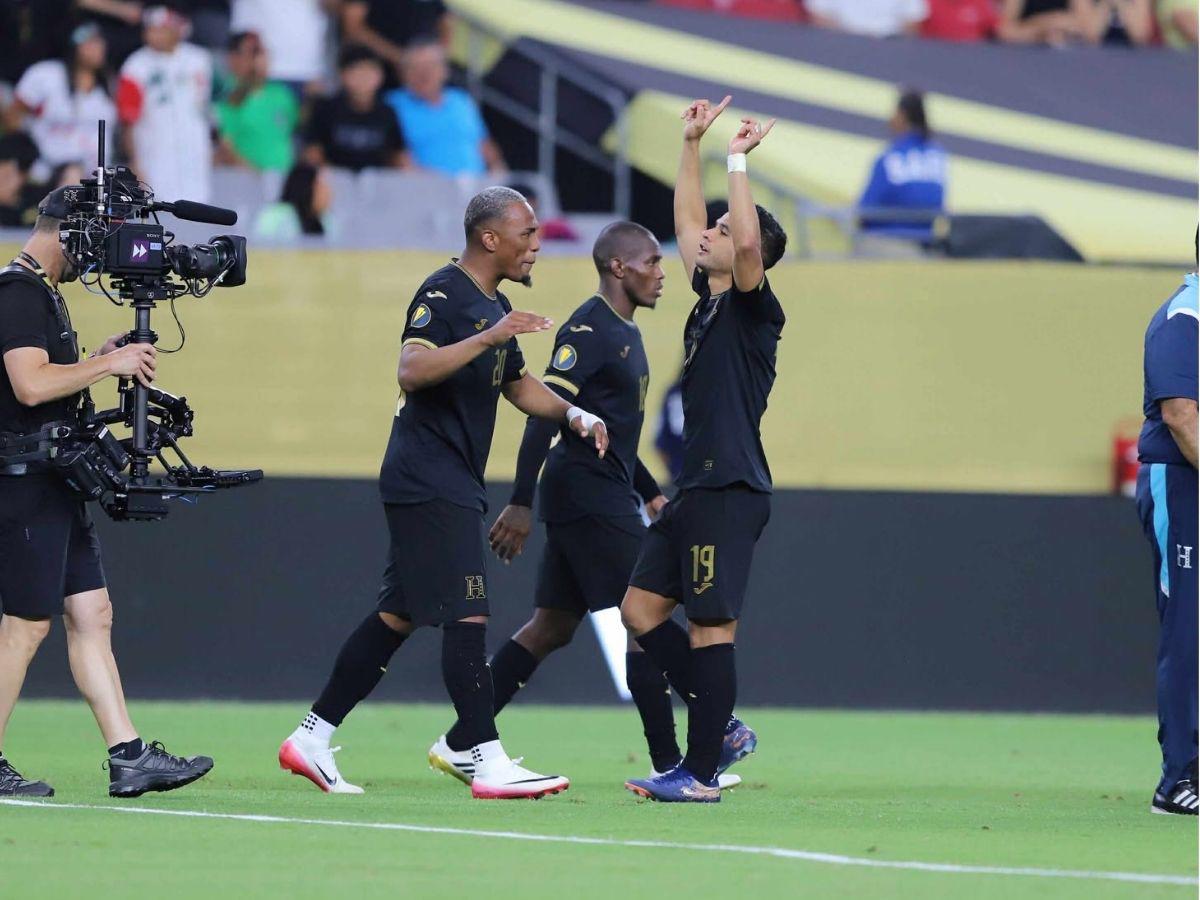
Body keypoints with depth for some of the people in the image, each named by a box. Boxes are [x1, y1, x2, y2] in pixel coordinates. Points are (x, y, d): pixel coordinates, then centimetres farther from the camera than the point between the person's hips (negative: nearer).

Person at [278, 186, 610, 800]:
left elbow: (517, 385, 30)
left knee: (398, 616, 11)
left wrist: (573, 415, 14)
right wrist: (486, 338, -33)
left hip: (452, 487, 10)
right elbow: (412, 370, -27)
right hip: (428, 483, -10)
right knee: (466, 616, -13)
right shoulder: (444, 294, -12)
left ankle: (311, 738, 16)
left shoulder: (493, 307, 19)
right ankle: (487, 761, -16)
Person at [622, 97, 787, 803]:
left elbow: (748, 240, -26)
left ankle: (702, 773, -4)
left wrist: (738, 161, -18)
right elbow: (688, 224, 28)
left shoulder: (754, 308, -8)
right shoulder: (708, 300, 16)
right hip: (696, 488, 9)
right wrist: (693, 145, 26)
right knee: (641, 611, 10)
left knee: (711, 626, -7)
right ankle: (723, 729, 16)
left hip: (732, 492, -9)